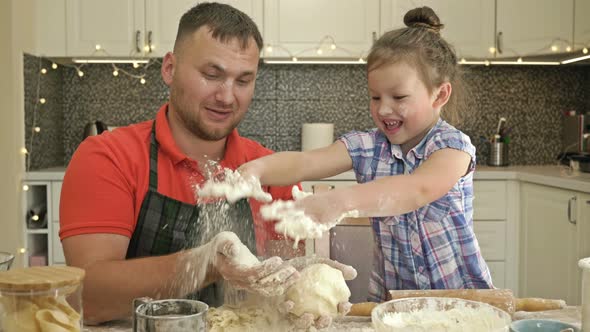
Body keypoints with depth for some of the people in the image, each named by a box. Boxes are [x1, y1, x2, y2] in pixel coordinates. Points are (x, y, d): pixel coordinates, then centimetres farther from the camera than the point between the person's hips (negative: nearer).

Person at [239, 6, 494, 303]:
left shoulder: (453, 146, -12)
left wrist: (341, 201, -47)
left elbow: (418, 190, -32)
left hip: (461, 292, -3)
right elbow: (305, 162, -14)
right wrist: (256, 168, -36)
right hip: (388, 296, 3)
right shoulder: (366, 146, 0)